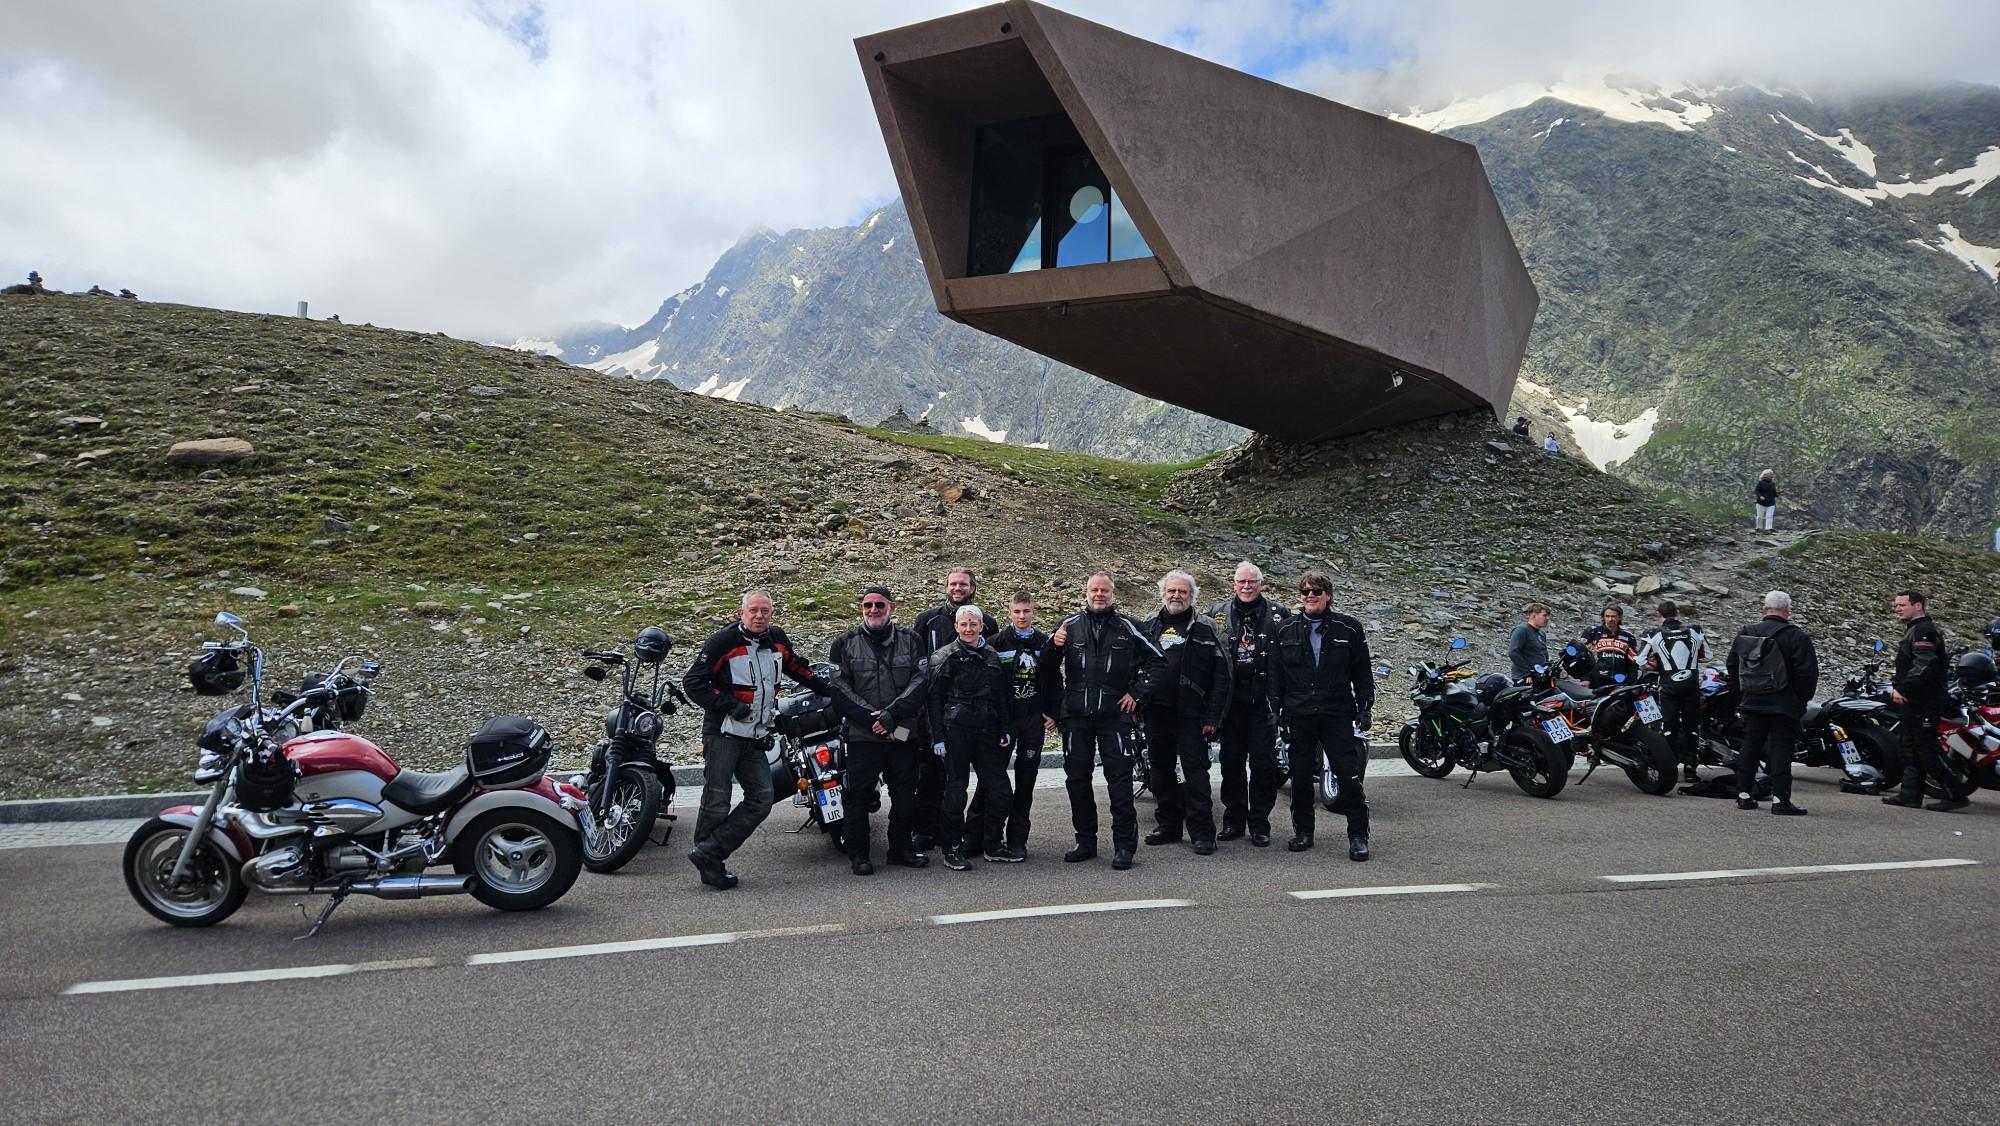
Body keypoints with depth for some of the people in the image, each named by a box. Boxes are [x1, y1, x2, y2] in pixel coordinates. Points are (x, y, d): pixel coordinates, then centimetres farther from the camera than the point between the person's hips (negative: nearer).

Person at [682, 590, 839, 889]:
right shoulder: (723, 640, -10)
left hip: (756, 738, 7)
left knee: (761, 799, -3)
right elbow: (693, 682, -10)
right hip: (723, 733, -6)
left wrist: (826, 688, 24)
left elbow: (796, 667, 29)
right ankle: (709, 864, 5)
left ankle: (708, 854, -1)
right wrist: (728, 705, -16)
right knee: (717, 802, -7)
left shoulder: (777, 639, 10)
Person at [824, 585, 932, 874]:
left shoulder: (911, 640, 7)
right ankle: (858, 853, 13)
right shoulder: (845, 643, 4)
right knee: (859, 795, 0)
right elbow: (840, 687, -4)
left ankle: (901, 847, 25)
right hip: (862, 734, -2)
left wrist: (892, 715, -14)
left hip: (904, 733, 2)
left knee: (905, 793, 10)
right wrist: (871, 717, -15)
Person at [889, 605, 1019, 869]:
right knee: (955, 792, -1)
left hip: (987, 733, 5)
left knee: (1000, 792, 4)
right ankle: (952, 849, 12)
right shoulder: (945, 657, -3)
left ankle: (993, 846, 19)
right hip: (956, 731, -5)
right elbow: (933, 699, -5)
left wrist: (1004, 730, 12)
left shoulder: (993, 657, 12)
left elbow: (1002, 697, 19)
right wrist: (938, 736, -10)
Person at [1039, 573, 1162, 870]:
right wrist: (1053, 647, -9)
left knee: (1120, 779, -4)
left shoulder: (1127, 627, 2)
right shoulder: (1070, 625, 5)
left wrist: (1137, 693, 3)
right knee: (1077, 779, 7)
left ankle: (1124, 845, 3)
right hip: (1076, 717, 2)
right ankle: (1085, 842, 19)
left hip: (1114, 715, -2)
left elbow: (1155, 661, 9)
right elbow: (1048, 667, 12)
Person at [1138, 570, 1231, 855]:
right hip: (1155, 714, 4)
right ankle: (1168, 825, 22)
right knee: (1161, 771, 11)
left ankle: (1202, 832, 3)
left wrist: (1213, 716, -8)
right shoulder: (1146, 628, 11)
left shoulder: (1204, 631, 1)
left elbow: (1221, 676, -2)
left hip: (1191, 716, -4)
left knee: (1196, 772, -3)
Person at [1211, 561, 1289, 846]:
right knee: (1231, 761, 7)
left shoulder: (1277, 614, 2)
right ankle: (1233, 820, 19)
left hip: (1263, 702, -2)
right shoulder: (1220, 614, 7)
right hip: (1230, 702, 2)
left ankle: (1259, 823, 12)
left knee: (1263, 763, 1)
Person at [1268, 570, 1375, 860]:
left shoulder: (1348, 629, 4)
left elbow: (1362, 672, 6)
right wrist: (1277, 709, 3)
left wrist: (1364, 708, 0)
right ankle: (1303, 831, 22)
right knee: (1301, 776, 9)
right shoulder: (1286, 630, 7)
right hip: (1299, 715, 2)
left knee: (1349, 776, -5)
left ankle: (1358, 836, 4)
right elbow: (1276, 673, 9)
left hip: (1337, 715, -2)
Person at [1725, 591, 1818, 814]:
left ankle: (1744, 794, 14)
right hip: (1785, 704, -5)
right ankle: (1780, 800, -5)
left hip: (1752, 703, 5)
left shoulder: (1744, 634, 6)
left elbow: (1732, 667, 14)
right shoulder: (1796, 637, -11)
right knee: (1781, 749, -3)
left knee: (1750, 746, 11)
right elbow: (1808, 672, -13)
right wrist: (1803, 698, -1)